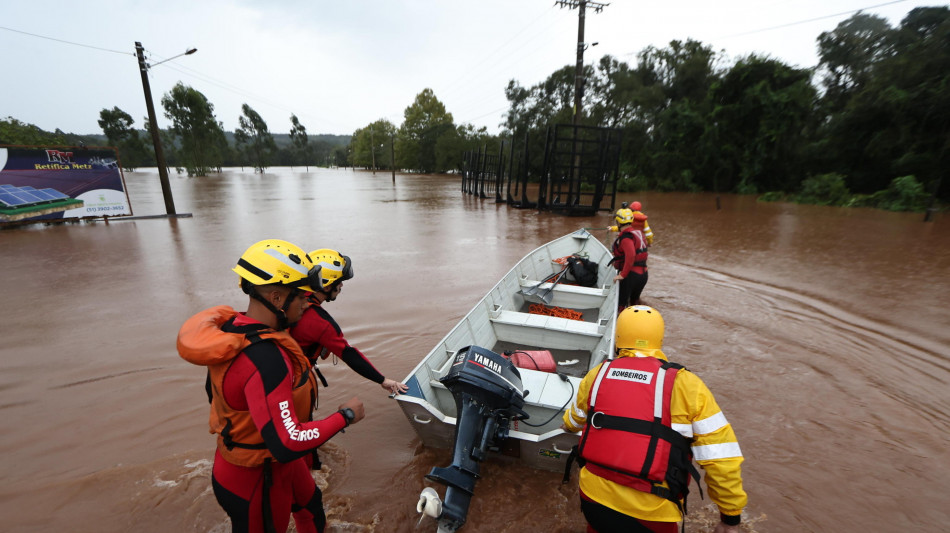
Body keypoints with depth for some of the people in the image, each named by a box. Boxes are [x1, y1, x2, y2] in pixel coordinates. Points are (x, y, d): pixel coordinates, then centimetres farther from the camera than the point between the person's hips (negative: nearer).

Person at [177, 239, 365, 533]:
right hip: (259, 481, -8)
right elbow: (288, 445, -36)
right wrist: (345, 415, -25)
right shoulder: (267, 360, -38)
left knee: (311, 507, 29)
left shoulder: (230, 326, -9)